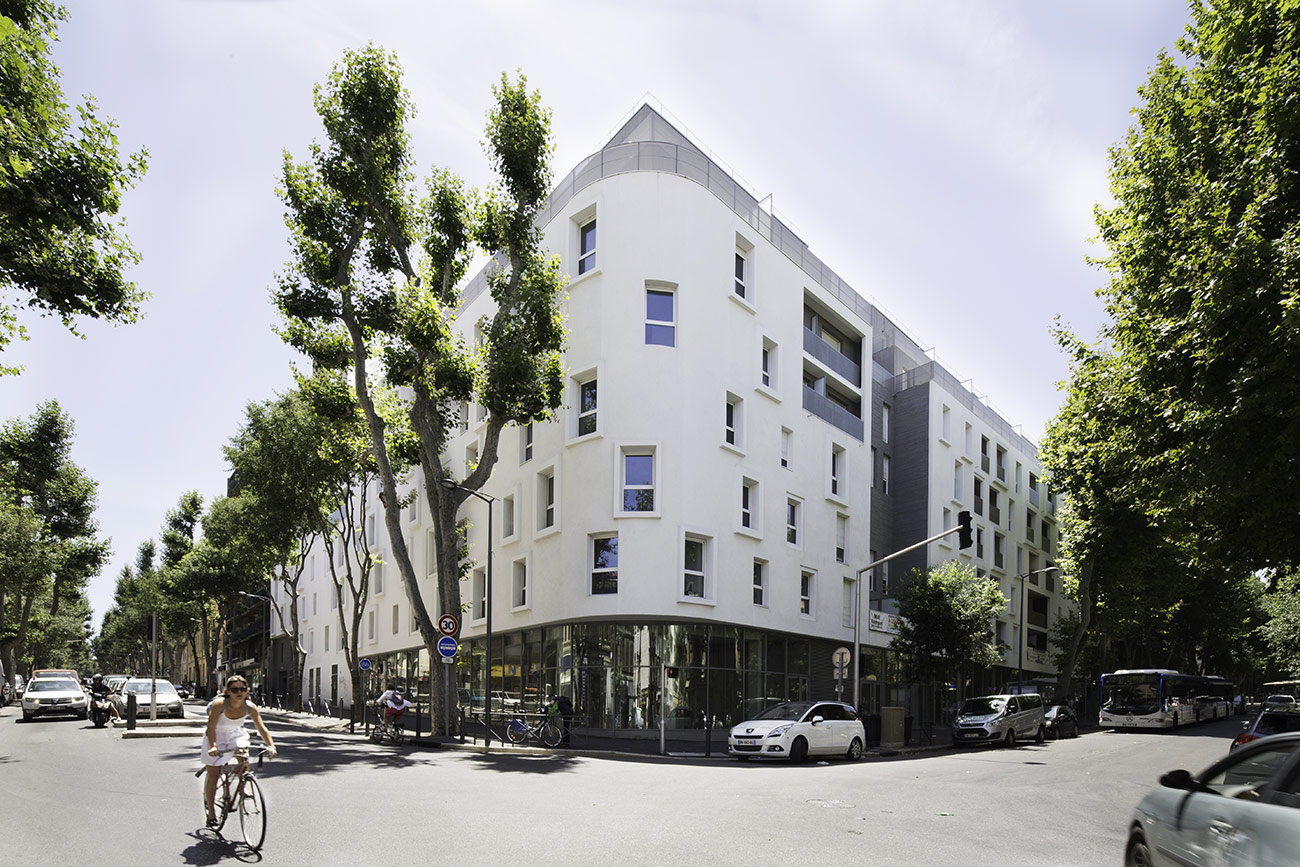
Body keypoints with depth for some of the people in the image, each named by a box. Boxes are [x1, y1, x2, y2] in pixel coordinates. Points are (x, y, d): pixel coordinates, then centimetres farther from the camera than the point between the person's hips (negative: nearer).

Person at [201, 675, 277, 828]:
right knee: (213, 774, -2)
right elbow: (211, 728, -32)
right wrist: (213, 746, -48)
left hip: (236, 734, 2)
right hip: (217, 735, -2)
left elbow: (262, 729, -23)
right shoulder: (219, 704, -30)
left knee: (244, 760, -23)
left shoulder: (250, 708, -23)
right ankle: (211, 812, 15)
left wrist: (271, 746, -37)